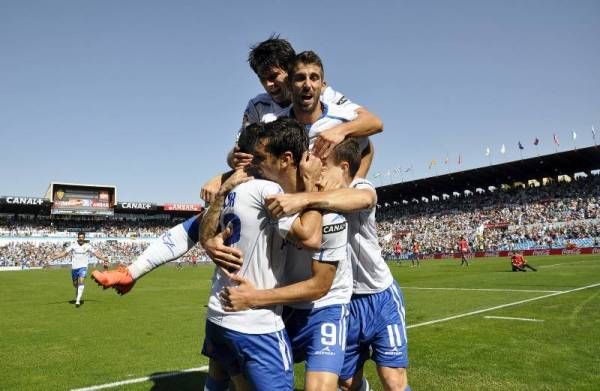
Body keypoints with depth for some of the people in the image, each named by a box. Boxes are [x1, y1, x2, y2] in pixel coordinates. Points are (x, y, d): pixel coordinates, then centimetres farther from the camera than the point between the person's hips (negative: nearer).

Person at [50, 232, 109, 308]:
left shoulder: (87, 246, 1)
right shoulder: (73, 245, 2)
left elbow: (96, 253, 2)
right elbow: (65, 253, 0)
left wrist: (103, 258, -8)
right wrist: (55, 257, -9)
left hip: (83, 267, -2)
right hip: (74, 267, 2)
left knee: (81, 282, -19)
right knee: (75, 284, 12)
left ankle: (78, 301, -22)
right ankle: (77, 298, 37)